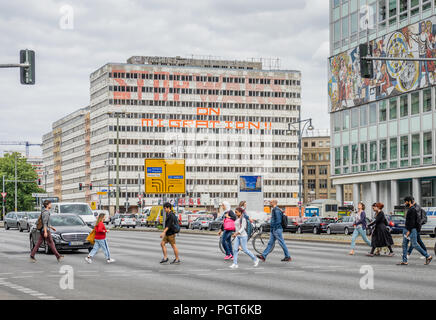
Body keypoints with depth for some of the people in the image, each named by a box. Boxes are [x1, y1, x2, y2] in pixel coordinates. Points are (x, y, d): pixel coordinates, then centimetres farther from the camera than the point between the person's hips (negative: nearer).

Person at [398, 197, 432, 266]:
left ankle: (428, 256, 2)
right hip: (407, 229, 10)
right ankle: (404, 261, 4)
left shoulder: (413, 210, -15)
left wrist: (409, 231, -23)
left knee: (415, 245, -8)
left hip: (412, 230, -10)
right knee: (404, 244, 5)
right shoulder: (409, 209, 16)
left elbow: (412, 221, -21)